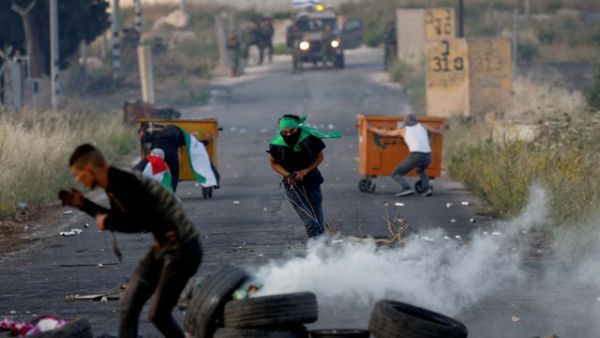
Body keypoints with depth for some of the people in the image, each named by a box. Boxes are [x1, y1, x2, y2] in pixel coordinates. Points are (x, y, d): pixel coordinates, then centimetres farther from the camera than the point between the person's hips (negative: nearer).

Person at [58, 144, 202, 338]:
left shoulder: (123, 184, -23)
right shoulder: (114, 184, 6)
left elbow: (144, 222, -29)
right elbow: (121, 219, 22)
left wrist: (107, 224, -16)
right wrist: (83, 205, 16)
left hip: (182, 249, -10)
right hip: (163, 246, 10)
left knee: (158, 314, -2)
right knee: (128, 307, 6)